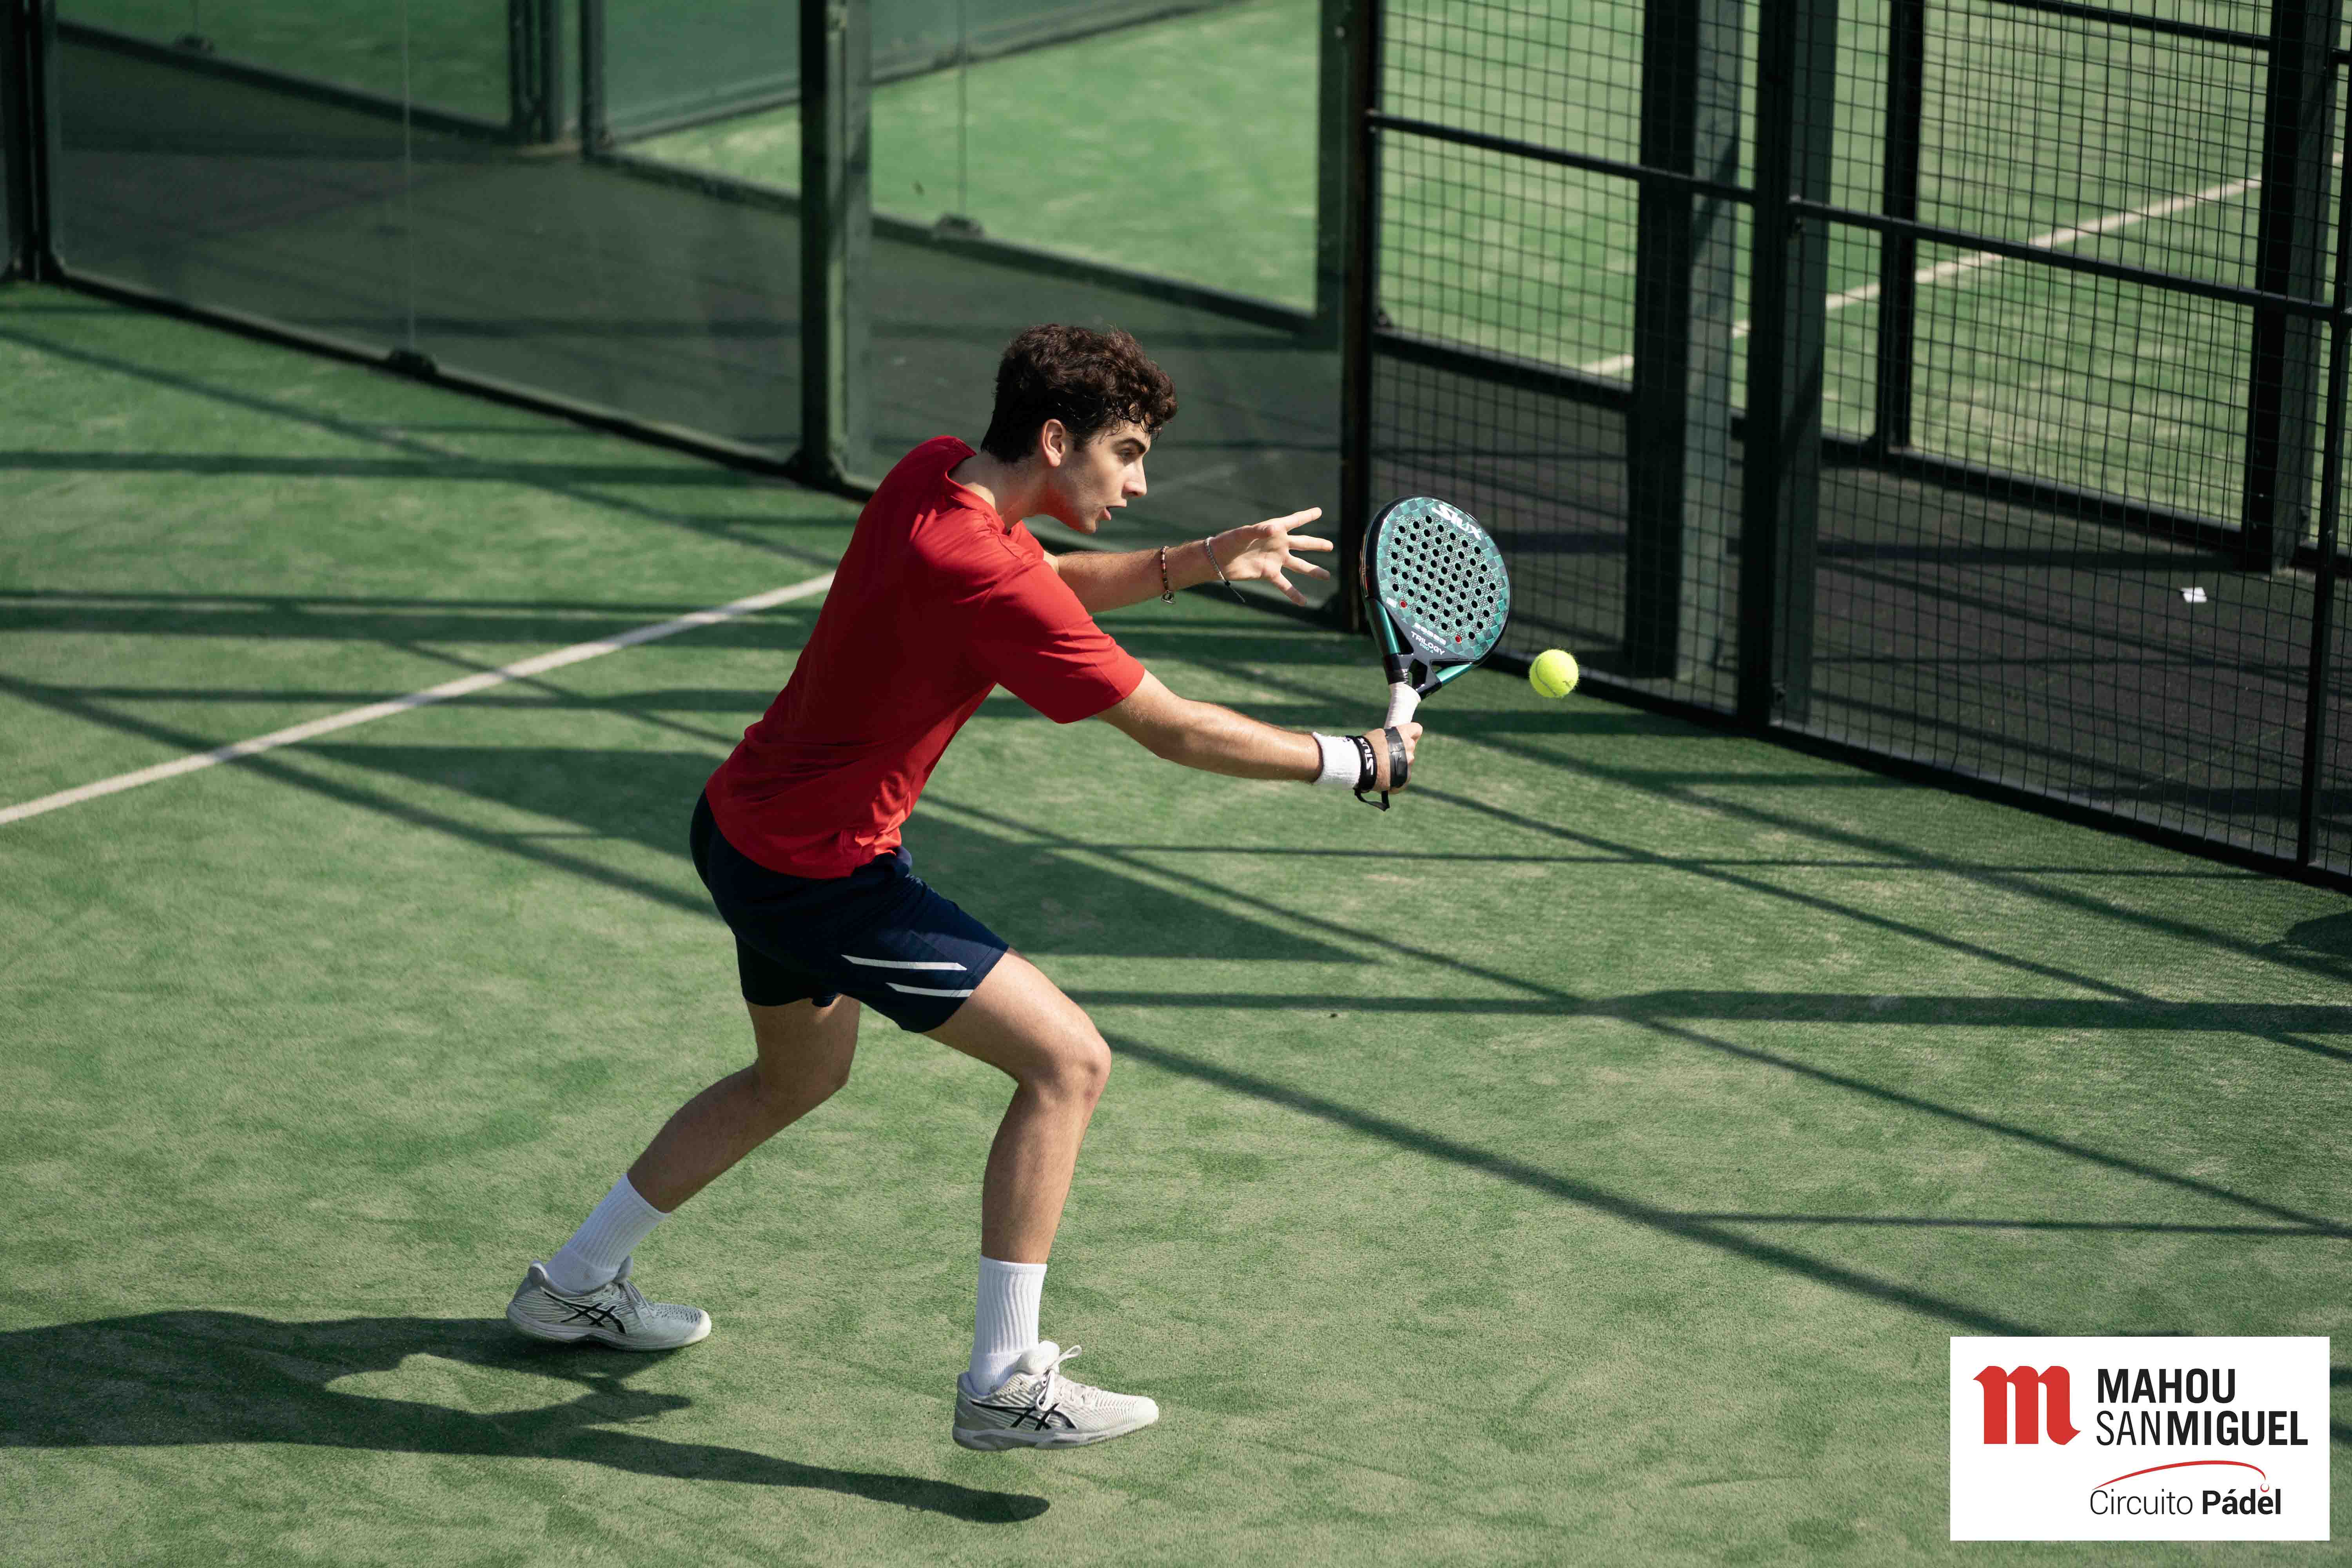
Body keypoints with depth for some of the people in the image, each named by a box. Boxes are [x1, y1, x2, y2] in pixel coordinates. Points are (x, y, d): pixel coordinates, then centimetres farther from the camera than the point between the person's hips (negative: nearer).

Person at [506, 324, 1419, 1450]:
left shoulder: (934, 472, -2)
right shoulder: (982, 575, -28)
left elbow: (1057, 582, 18)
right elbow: (1175, 731, -22)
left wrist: (1204, 560, 4)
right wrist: (1358, 762, -12)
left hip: (744, 823, 10)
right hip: (819, 875, -10)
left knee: (799, 1077, 32)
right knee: (1069, 1063, -10)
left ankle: (573, 1285, 44)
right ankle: (1004, 1385, -7)